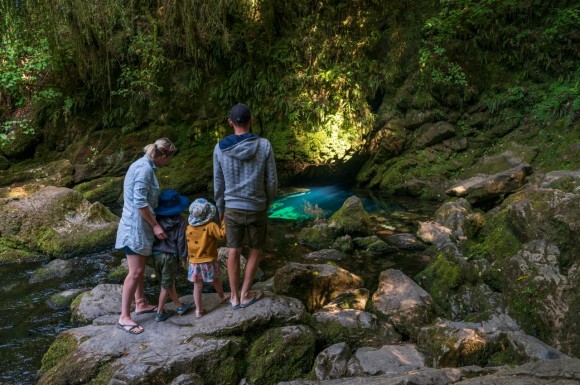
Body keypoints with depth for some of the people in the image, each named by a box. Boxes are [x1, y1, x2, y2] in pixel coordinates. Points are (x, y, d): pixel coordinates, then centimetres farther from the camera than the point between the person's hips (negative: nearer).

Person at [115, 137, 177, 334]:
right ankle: (124, 317, -4)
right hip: (136, 226, -10)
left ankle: (140, 304, 32)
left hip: (140, 225, 10)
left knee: (140, 268, 19)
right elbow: (140, 202, -23)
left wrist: (153, 223, 22)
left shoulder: (144, 165, 11)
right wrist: (155, 225, -17)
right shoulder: (144, 169, -20)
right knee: (135, 272, -8)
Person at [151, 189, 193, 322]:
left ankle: (179, 306, 29)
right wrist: (184, 257, 3)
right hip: (170, 256, -4)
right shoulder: (181, 222, -9)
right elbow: (181, 241, -8)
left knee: (169, 283, 17)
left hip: (156, 255, 4)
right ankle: (160, 313, 12)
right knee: (166, 286, 7)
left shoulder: (156, 220, 1)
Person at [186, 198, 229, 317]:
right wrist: (224, 223, -9)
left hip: (194, 262, 3)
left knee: (197, 286, 7)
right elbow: (222, 234, -20)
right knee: (216, 280, 21)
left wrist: (186, 258, 21)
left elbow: (187, 244, 7)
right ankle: (222, 297, 43)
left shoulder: (189, 228, -3)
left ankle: (198, 309, 7)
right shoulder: (211, 226, -17)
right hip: (209, 262, -2)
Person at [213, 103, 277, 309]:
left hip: (232, 209, 2)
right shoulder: (264, 146, -14)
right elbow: (271, 181, -7)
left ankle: (235, 297, 22)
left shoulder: (220, 148, -9)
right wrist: (268, 201, 12)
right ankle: (245, 295, 20)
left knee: (233, 251, 13)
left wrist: (220, 209, 14)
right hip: (257, 208, -1)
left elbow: (218, 184, 0)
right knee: (255, 251, 16)